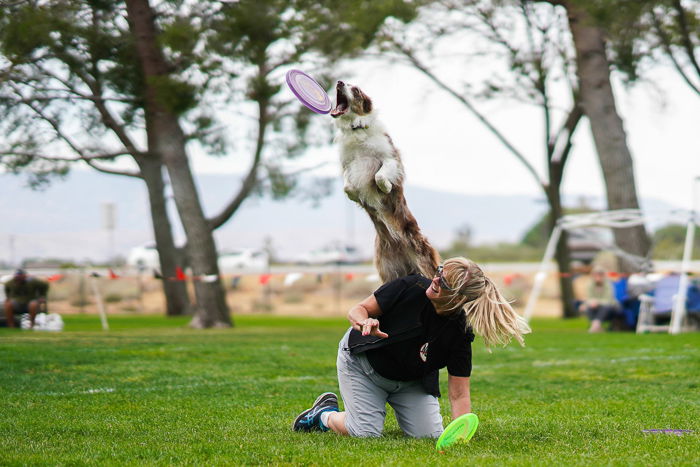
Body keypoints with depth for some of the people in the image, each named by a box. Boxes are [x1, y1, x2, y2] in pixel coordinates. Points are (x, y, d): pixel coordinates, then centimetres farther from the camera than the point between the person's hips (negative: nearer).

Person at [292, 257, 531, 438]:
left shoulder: (460, 333, -25)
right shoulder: (411, 287, -28)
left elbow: (459, 394, -22)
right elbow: (357, 310, -20)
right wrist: (364, 322, -44)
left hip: (410, 383, 3)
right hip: (362, 362, -2)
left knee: (429, 434, -10)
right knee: (367, 433, -16)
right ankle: (325, 414, 14)